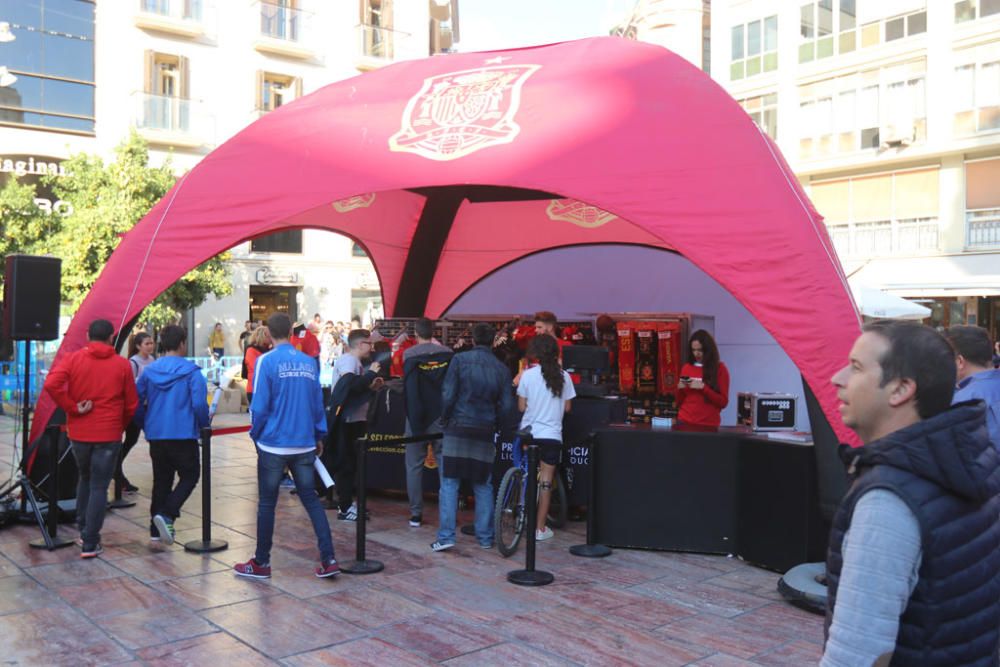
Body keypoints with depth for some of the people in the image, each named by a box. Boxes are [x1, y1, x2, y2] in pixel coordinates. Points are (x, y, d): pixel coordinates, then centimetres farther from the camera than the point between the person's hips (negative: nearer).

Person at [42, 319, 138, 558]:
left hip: (79, 433, 2)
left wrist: (72, 407, -7)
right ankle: (90, 543, -1)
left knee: (85, 479, 23)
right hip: (109, 434, -2)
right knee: (99, 487, 2)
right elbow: (131, 404, 1)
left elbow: (51, 384, -16)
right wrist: (121, 425, 16)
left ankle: (84, 532, 27)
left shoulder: (73, 358, 0)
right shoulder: (122, 364, -1)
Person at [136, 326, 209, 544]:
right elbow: (199, 404, -17)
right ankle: (167, 514, -12)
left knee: (161, 480, 16)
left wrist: (146, 425, 17)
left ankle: (156, 529, 18)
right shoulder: (191, 372, -10)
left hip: (155, 436, 5)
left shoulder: (149, 370, 5)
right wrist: (204, 425, 0)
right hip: (183, 435, -5)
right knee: (189, 476, 8)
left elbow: (137, 402, 5)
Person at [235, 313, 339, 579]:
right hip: (304, 445, 4)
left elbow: (259, 405, -10)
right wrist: (319, 436, 17)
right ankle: (328, 559, 5)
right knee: (311, 500, 9)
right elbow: (318, 404, 9)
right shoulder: (309, 362, 6)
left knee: (266, 504, 8)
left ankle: (261, 563, 19)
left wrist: (255, 434, 5)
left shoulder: (267, 361, -8)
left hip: (273, 445, -4)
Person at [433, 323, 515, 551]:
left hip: (458, 429, -2)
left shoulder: (460, 359, -4)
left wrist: (445, 420, 6)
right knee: (483, 485, 12)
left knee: (449, 483, 2)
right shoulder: (501, 369, 4)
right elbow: (507, 406, 3)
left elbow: (448, 395, -8)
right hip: (485, 433, 3)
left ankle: (446, 536, -3)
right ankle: (485, 537, 16)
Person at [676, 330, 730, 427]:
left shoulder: (720, 369, -1)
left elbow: (723, 402, -6)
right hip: (684, 421, 3)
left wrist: (703, 388, -15)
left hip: (708, 424, -3)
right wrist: (680, 389, -7)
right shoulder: (686, 368, 7)